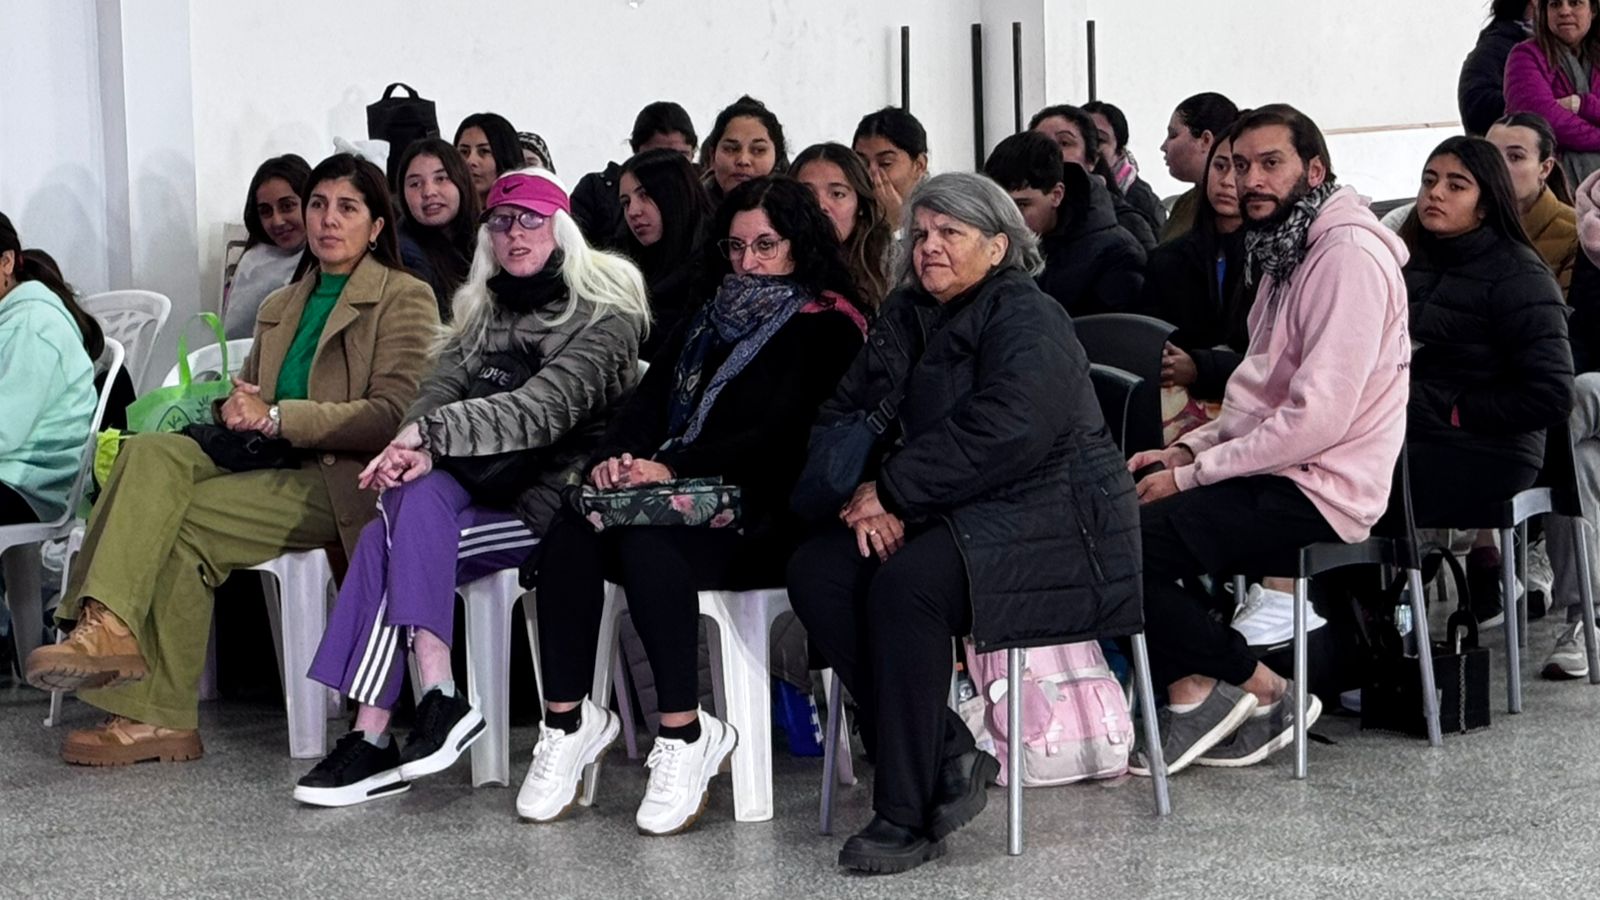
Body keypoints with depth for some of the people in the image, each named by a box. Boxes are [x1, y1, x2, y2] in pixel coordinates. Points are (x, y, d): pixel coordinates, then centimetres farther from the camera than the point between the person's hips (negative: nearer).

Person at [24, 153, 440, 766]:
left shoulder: (406, 299, 3)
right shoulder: (280, 309, 26)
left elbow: (395, 415, -9)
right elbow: (250, 398, 27)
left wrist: (274, 417, -14)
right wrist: (235, 410, 0)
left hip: (343, 482, -7)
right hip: (268, 470, 7)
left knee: (181, 522, -25)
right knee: (150, 452, -22)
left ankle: (156, 715, -24)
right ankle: (105, 625, -33)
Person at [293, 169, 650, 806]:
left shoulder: (605, 313, -4)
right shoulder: (485, 309, 17)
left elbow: (544, 409, -19)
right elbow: (443, 385, 2)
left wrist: (432, 432, -27)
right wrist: (418, 448, -21)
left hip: (555, 498, -5)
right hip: (487, 487, 5)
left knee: (390, 542, -25)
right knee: (414, 495, -29)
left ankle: (372, 738, -27)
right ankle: (438, 698, -32)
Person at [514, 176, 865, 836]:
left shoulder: (828, 329, 2)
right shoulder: (711, 321, 26)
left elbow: (781, 438, -11)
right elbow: (650, 398, 15)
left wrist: (674, 468, -20)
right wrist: (616, 458, -8)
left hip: (764, 518, -6)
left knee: (646, 543, -36)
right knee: (572, 531, -25)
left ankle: (685, 734, -29)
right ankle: (567, 720, -20)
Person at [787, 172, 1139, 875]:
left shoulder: (1029, 320, -9)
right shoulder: (908, 316, 17)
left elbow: (1001, 431, -24)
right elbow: (850, 407, 6)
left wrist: (893, 488, -21)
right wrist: (867, 497, -14)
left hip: (1053, 523, -8)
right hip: (952, 518, 8)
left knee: (907, 581, -33)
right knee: (815, 571, -15)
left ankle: (907, 816, -26)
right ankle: (950, 760, -17)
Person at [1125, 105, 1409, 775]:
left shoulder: (1347, 255, -15)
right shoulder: (1286, 253, 19)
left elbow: (1317, 418, -22)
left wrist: (1193, 474, -16)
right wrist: (1191, 448, 6)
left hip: (1319, 491, -10)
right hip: (1275, 471, 10)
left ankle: (1261, 691, -4)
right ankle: (1193, 690, 1)